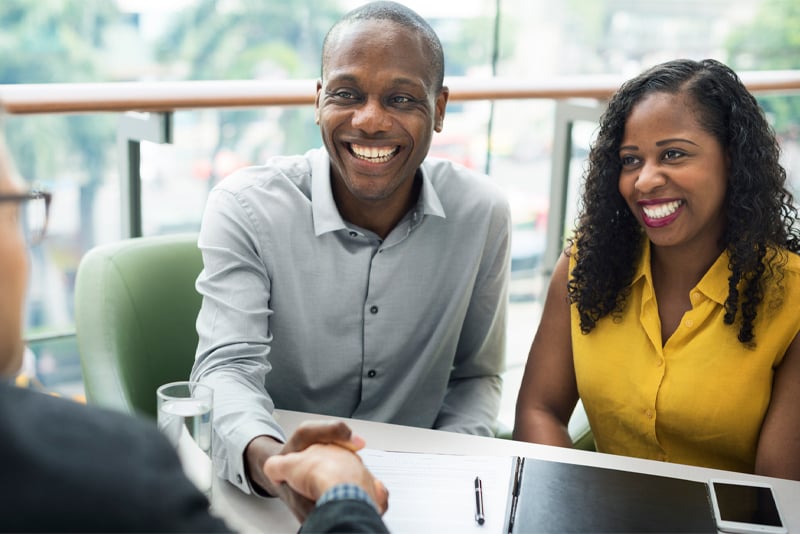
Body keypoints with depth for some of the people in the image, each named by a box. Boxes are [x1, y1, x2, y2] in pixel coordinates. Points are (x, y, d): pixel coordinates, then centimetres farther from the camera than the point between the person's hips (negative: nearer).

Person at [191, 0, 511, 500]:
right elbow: (227, 369, -19)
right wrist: (267, 459, -40)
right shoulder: (245, 208, -12)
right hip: (274, 497, 0)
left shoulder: (483, 213, -4)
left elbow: (474, 376, 7)